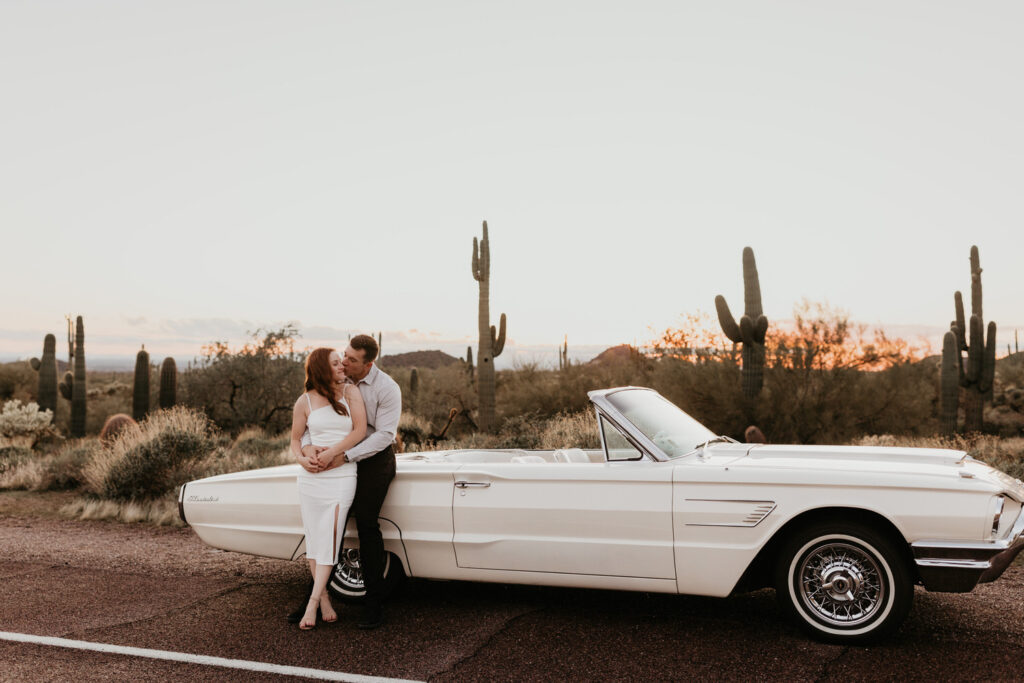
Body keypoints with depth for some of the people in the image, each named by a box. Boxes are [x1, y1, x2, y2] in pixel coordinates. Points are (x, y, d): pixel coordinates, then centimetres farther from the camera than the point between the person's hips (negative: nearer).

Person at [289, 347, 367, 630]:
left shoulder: (351, 392, 3)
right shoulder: (305, 401, 6)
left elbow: (360, 430, -5)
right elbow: (295, 438, 11)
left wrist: (330, 454, -12)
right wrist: (301, 458, -10)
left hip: (341, 475, -2)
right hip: (310, 477, 2)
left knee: (329, 538, -10)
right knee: (313, 538, 3)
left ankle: (312, 604, -8)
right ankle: (324, 600, 14)